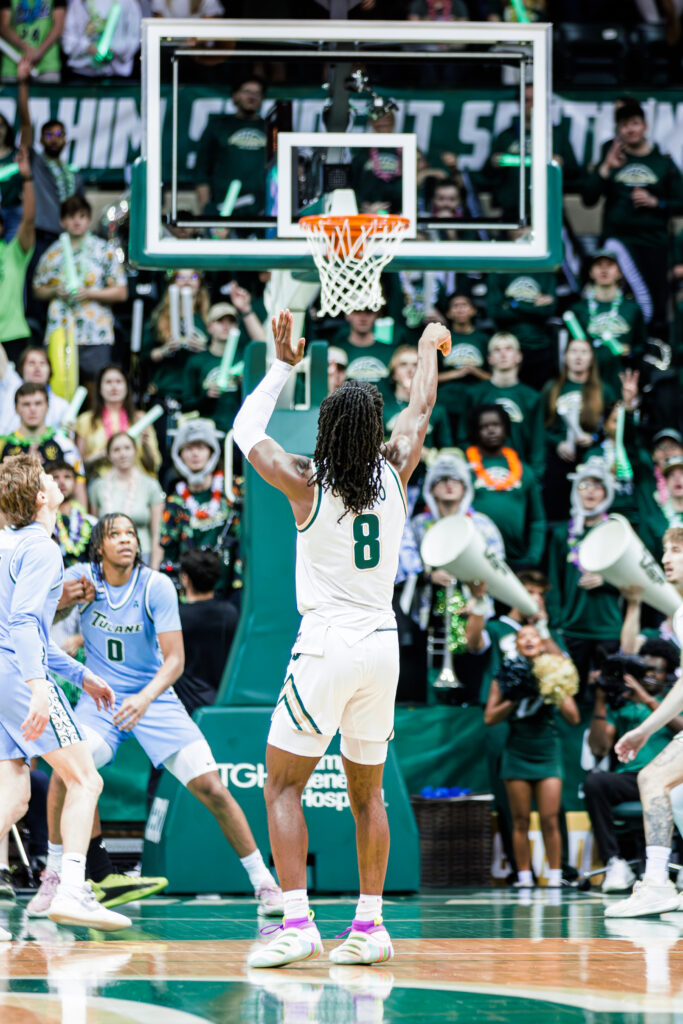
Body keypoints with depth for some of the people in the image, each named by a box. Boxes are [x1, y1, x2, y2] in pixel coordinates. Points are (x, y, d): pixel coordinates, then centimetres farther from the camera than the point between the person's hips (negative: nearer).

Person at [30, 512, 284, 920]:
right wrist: (67, 597, -19)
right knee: (65, 771, -26)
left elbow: (175, 659, -18)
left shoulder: (157, 586, -13)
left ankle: (263, 882, 5)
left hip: (155, 699, -1)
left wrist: (145, 698, -37)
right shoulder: (81, 578, -7)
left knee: (210, 787, -9)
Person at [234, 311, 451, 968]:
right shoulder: (393, 472, 2)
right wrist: (428, 347, 40)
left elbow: (245, 433, 10)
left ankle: (297, 922, -12)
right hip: (382, 646, 5)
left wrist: (282, 366, 19)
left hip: (326, 647, -4)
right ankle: (370, 925, 12)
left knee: (282, 785, 0)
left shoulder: (306, 483, -7)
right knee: (366, 792, 14)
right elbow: (421, 409, 23)